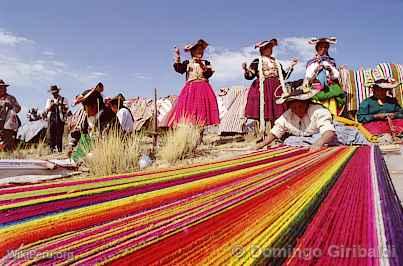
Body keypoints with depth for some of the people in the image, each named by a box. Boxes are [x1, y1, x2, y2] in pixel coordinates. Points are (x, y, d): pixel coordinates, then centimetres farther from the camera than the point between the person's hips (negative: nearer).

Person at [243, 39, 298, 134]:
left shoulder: (276, 62, 19)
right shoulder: (257, 62, 4)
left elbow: (284, 76, 22)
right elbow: (249, 76, -4)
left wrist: (291, 66, 17)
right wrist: (246, 69, -23)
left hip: (276, 89, 4)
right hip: (262, 89, -4)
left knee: (276, 113, -1)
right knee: (263, 114, -8)